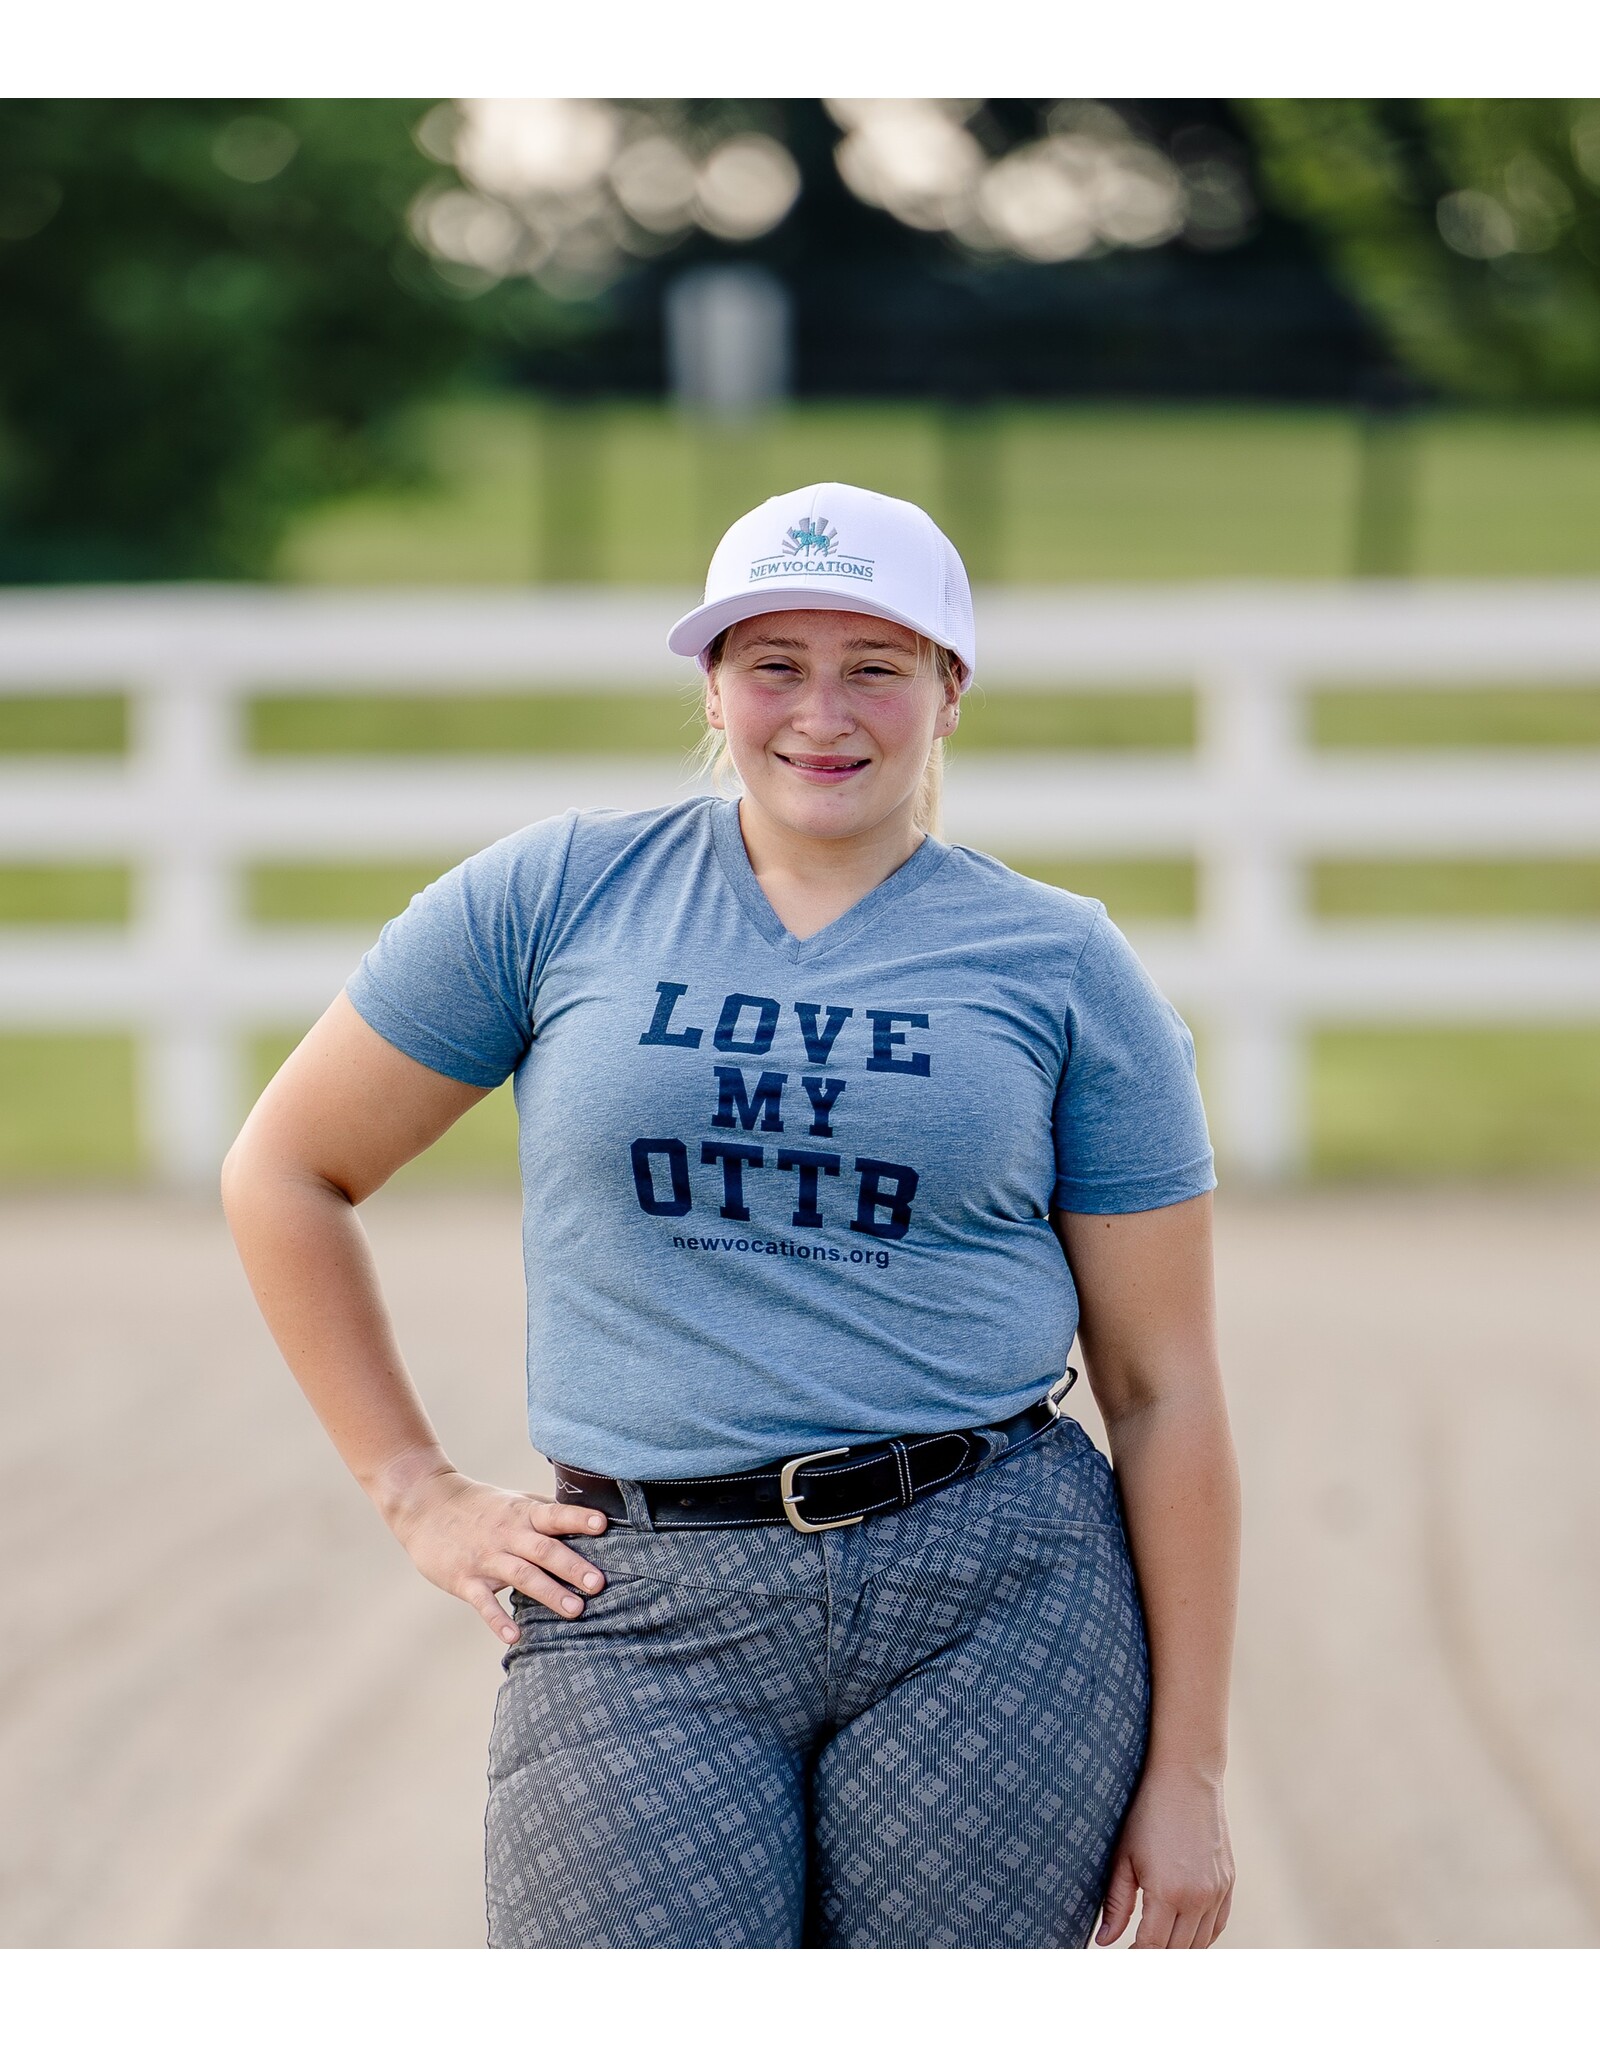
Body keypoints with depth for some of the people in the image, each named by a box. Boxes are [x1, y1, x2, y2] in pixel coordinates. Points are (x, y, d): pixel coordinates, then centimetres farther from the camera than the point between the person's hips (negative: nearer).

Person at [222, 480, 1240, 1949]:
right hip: (645, 1622, 0)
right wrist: (415, 1491, 10)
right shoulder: (558, 898, 8)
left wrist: (1187, 1771, 3)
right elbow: (284, 1174, 16)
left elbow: (1163, 1388, 7)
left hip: (994, 1603, 0)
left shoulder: (1063, 967, 8)